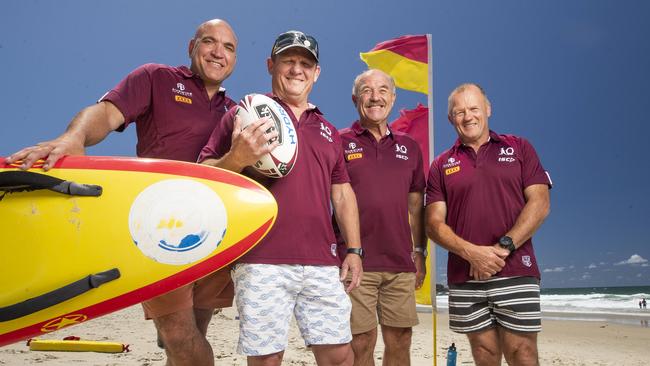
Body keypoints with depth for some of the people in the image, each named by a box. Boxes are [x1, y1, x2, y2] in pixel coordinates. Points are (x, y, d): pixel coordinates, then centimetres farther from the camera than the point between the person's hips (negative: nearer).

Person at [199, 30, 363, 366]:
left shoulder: (328, 131, 21)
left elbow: (342, 193, 20)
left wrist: (353, 250, 12)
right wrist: (236, 160, -21)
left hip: (322, 263, 5)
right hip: (262, 262, -4)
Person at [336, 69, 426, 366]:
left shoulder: (409, 147, 14)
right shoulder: (339, 143, 1)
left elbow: (415, 205, 18)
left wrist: (419, 252, 13)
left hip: (401, 264, 4)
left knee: (400, 341, 9)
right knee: (361, 342, 0)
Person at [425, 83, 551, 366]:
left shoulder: (519, 148, 10)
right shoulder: (441, 165, 11)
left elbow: (540, 203, 0)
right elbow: (434, 223, 4)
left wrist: (504, 246, -13)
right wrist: (470, 252, -13)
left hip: (516, 272, -1)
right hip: (464, 277, 2)